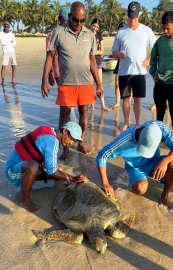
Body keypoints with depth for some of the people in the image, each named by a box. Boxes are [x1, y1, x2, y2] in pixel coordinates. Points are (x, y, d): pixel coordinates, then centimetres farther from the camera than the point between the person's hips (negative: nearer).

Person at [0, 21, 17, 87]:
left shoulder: (12, 34, 8)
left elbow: (15, 44, -5)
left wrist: (6, 43, -13)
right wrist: (10, 42, -8)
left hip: (12, 52, 3)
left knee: (14, 67, -1)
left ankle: (13, 81, 16)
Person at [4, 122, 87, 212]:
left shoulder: (49, 132, 4)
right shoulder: (51, 141, -25)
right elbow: (51, 171, -25)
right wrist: (73, 179, -18)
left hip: (26, 166, 10)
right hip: (13, 168, -10)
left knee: (59, 169, 5)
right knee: (33, 165, -41)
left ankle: (25, 184, 14)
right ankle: (25, 200, -17)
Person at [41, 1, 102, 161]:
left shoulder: (90, 35, 5)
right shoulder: (59, 32, -3)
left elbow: (92, 60, 10)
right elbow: (50, 56, 0)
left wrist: (98, 84, 9)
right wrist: (44, 80, -6)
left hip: (86, 82, 3)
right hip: (66, 83, -2)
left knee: (84, 112, 10)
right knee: (65, 113, 4)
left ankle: (80, 142, 26)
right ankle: (65, 148, 16)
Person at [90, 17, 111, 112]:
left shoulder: (99, 35, 6)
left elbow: (102, 51, 2)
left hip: (98, 62, 3)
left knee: (100, 83, 3)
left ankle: (103, 105, 8)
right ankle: (92, 105, 12)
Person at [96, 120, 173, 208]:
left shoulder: (159, 127, -29)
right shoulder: (124, 141, -33)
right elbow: (101, 156, -25)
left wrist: (165, 161, -43)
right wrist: (105, 184, -26)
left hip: (154, 162, 2)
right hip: (136, 167, -2)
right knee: (140, 188, -32)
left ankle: (164, 195, -5)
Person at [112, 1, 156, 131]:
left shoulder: (146, 30, 2)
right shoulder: (121, 32, 3)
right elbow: (114, 53, 6)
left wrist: (149, 60, -6)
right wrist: (118, 54, -16)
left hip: (140, 71, -1)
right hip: (124, 72, 1)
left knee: (138, 98, 6)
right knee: (125, 98, 6)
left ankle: (138, 124, 17)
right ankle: (126, 123, 20)